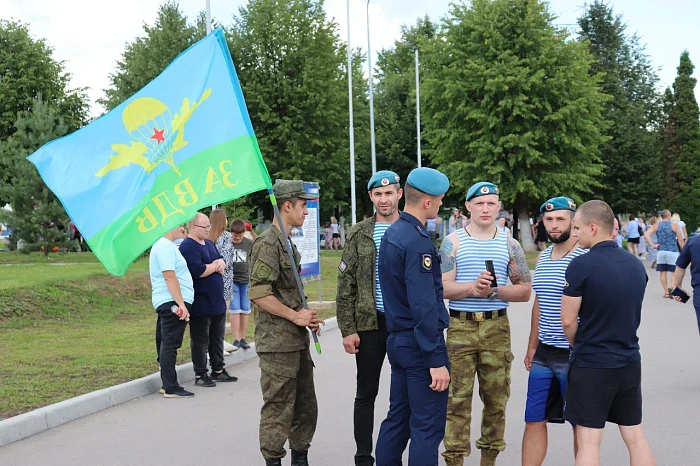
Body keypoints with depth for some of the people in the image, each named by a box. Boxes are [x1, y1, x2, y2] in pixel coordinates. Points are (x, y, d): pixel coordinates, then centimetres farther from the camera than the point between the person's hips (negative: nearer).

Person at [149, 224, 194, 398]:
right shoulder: (165, 247, -14)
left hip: (171, 304, 11)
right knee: (170, 345, -9)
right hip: (172, 303, -11)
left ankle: (168, 384, 20)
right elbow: (169, 276, -21)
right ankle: (171, 388, -7)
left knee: (168, 344, 14)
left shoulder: (166, 246, 19)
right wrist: (181, 304, -24)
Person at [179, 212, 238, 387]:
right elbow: (198, 271, -26)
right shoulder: (188, 247, -15)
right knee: (200, 340, 1)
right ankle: (200, 375, 8)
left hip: (217, 302, 9)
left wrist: (220, 263, -6)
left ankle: (218, 371, 26)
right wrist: (215, 266, -8)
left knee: (217, 338, 16)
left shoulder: (209, 243, 14)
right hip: (200, 304, -9)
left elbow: (222, 263, 19)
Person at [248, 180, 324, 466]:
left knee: (306, 406, 15)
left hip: (297, 340, 10)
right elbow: (257, 293, -22)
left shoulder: (288, 243, 17)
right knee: (279, 408, -4)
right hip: (277, 343, -10)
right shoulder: (268, 243, -14)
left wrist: (306, 317, 11)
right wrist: (295, 316, -16)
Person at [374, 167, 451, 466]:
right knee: (427, 426, -3)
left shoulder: (391, 234, 10)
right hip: (420, 345, -9)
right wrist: (436, 360, -22)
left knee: (398, 418, 15)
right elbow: (424, 306, -23)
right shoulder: (418, 242, -19)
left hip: (397, 339, 9)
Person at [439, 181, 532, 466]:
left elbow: (525, 291, 4)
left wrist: (494, 291, -12)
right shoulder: (453, 242, 2)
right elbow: (442, 288, -5)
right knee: (458, 397, -2)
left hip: (497, 327, 2)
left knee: (495, 397, 8)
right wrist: (471, 287, -22)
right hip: (461, 326, -2)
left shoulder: (509, 245, 6)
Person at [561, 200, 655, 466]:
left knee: (589, 442, 2)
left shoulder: (581, 265, -16)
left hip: (591, 364, -6)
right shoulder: (636, 265, 4)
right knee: (635, 437, 13)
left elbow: (568, 321, -12)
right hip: (630, 362, 6)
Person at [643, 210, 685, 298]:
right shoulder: (674, 225, -2)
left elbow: (646, 234, -7)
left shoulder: (657, 225, 6)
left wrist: (652, 245, -6)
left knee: (662, 272, 9)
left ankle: (666, 292, 11)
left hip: (660, 251, 3)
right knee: (675, 272, 3)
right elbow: (680, 240, -2)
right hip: (672, 251, -3)